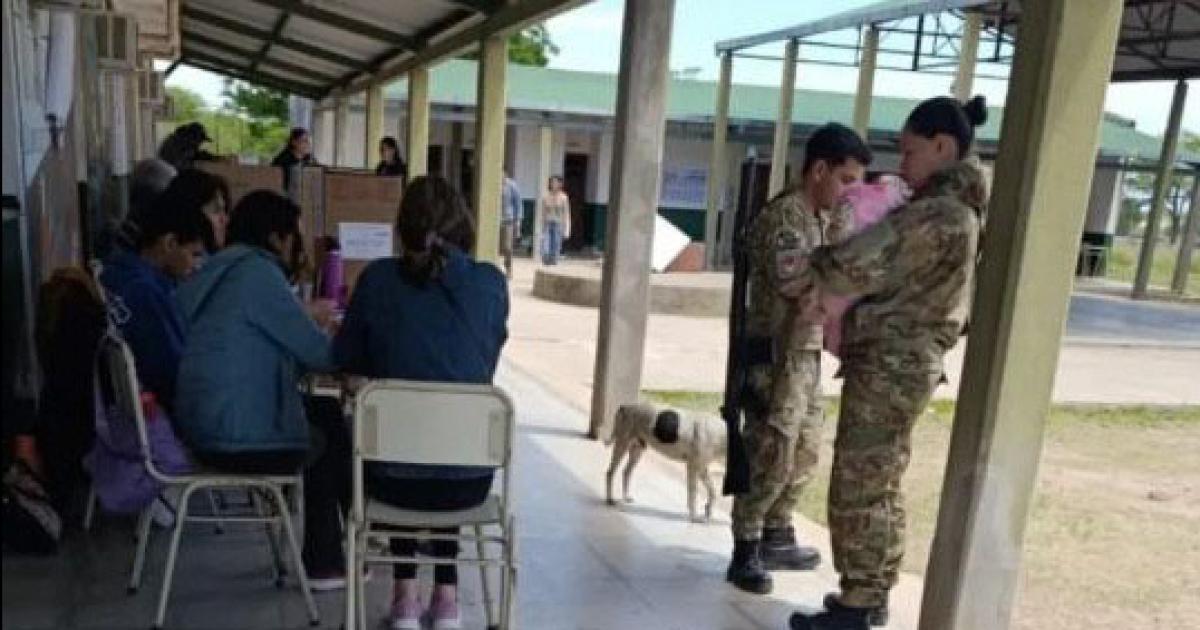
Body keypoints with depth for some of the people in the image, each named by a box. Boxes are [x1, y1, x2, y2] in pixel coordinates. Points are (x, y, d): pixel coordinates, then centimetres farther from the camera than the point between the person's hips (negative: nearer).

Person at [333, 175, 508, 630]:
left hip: (393, 476, -1)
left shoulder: (377, 278, -6)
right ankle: (446, 593, 32)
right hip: (469, 479, 1)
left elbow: (345, 360, 8)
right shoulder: (491, 283, -4)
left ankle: (406, 593, 31)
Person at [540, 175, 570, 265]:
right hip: (548, 225, 1)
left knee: (555, 250, 1)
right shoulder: (545, 197, 2)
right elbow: (543, 213, 8)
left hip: (558, 225, -1)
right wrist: (542, 228, 8)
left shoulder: (563, 197, -4)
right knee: (546, 251, -13)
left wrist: (567, 230, -10)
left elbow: (566, 214, -4)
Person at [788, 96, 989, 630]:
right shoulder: (958, 211, 13)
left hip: (888, 366, -10)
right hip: (905, 364, 10)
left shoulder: (939, 215, -19)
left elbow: (857, 265, -21)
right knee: (881, 485, 17)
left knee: (856, 489, -1)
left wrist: (808, 271, -3)